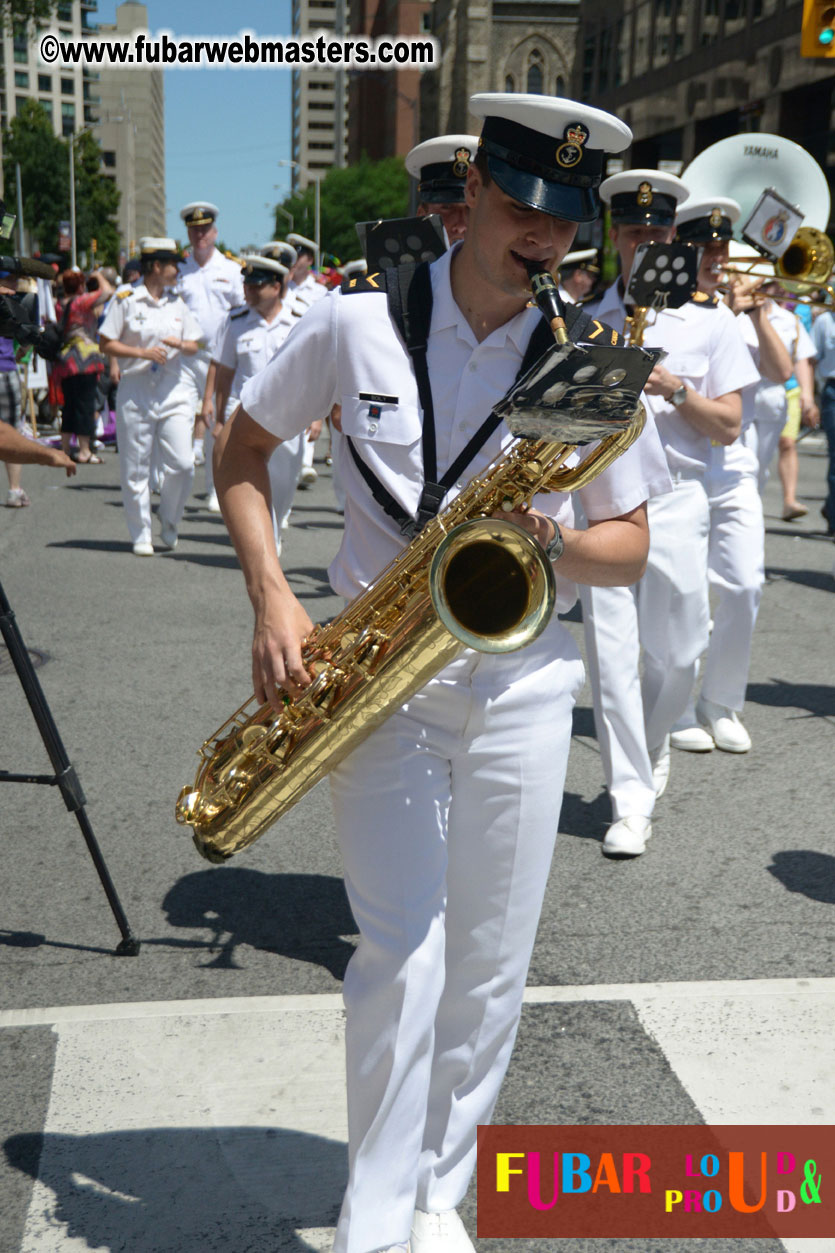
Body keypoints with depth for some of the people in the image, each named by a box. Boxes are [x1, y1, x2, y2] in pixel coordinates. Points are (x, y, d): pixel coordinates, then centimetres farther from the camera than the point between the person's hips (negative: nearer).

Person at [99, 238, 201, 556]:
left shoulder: (177, 302, 12)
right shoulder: (126, 300, -1)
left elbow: (193, 346, 16)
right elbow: (106, 343, -1)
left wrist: (180, 345, -6)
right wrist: (142, 352, -14)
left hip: (174, 390, 3)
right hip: (136, 390, -3)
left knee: (182, 464, -7)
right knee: (136, 467, 1)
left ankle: (169, 525, 16)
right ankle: (140, 535, 14)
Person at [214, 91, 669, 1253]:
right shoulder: (355, 323, -3)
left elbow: (630, 547, 5)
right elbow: (241, 451, 7)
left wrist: (555, 539, -18)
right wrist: (273, 599, -7)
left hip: (523, 684, 2)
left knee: (490, 963, 8)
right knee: (401, 954, -8)